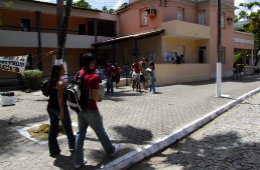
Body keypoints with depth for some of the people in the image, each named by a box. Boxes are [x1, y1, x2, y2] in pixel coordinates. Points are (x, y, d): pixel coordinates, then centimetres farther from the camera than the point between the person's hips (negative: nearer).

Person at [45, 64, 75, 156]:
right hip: (59, 108, -8)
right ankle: (73, 146, 26)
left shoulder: (51, 81, 7)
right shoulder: (60, 82, -18)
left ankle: (53, 150, 21)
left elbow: (49, 93, 13)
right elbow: (60, 97, -23)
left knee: (53, 128, 13)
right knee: (68, 129, 10)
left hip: (50, 107, 8)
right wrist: (62, 111, -23)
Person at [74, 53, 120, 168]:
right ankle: (111, 150, 35)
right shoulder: (93, 77, -20)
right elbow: (95, 96, -25)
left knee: (80, 133, 12)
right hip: (91, 110, -6)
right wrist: (100, 99, -5)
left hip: (80, 109, 7)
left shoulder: (78, 74, 3)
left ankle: (78, 161, 18)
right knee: (100, 132, 12)